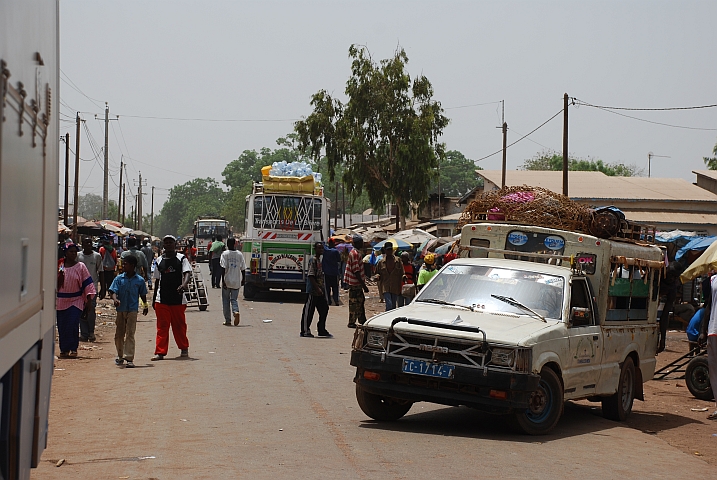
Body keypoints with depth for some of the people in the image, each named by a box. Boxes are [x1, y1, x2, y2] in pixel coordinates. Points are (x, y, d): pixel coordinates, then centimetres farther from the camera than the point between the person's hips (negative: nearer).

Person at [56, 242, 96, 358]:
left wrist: (88, 298, -4)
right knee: (62, 327, 3)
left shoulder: (80, 267, 1)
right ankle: (64, 349, 12)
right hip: (61, 301, 3)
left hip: (76, 301, -3)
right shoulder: (59, 266, 6)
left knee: (72, 325, -12)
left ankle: (73, 349, -3)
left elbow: (87, 283, 1)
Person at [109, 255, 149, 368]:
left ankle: (129, 358, -12)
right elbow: (113, 292, -6)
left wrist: (145, 306, 23)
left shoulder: (140, 280, 0)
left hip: (132, 310, -3)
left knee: (130, 333, -10)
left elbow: (142, 294, 13)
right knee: (119, 333, 10)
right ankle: (120, 356, 28)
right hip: (120, 309, 3)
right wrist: (115, 299, -27)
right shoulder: (119, 279, 2)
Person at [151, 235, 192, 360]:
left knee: (179, 325, 7)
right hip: (162, 299, 2)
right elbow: (157, 280, 16)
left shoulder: (181, 259, 1)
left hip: (178, 298, -2)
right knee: (162, 326, -2)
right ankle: (160, 351, 0)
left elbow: (187, 273, -11)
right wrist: (154, 299, 15)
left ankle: (184, 348, 25)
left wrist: (184, 284, -33)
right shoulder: (159, 261, 10)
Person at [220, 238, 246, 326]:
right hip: (236, 282, 2)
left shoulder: (224, 254, -6)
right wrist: (243, 280, 14)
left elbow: (223, 268, -12)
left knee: (226, 301, 10)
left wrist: (223, 281, -12)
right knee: (234, 299, 11)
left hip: (227, 282, -2)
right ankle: (236, 311, -20)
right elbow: (243, 268, 4)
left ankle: (228, 320, 10)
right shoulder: (239, 254, 2)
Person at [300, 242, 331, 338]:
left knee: (324, 309, 9)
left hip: (320, 291, 9)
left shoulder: (319, 260, 16)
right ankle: (305, 331, 4)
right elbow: (310, 276, -19)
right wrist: (317, 288, -24)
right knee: (308, 311, -2)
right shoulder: (313, 260, -12)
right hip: (312, 291, -9)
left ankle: (322, 330, 17)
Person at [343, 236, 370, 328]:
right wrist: (363, 285, -22)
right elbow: (356, 271, -22)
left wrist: (363, 284, 22)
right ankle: (352, 323, 4)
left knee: (360, 301, 16)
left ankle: (362, 321, 24)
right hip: (355, 283, -10)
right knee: (354, 303, -3)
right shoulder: (355, 254, -18)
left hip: (357, 283, 10)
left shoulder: (356, 253, 14)